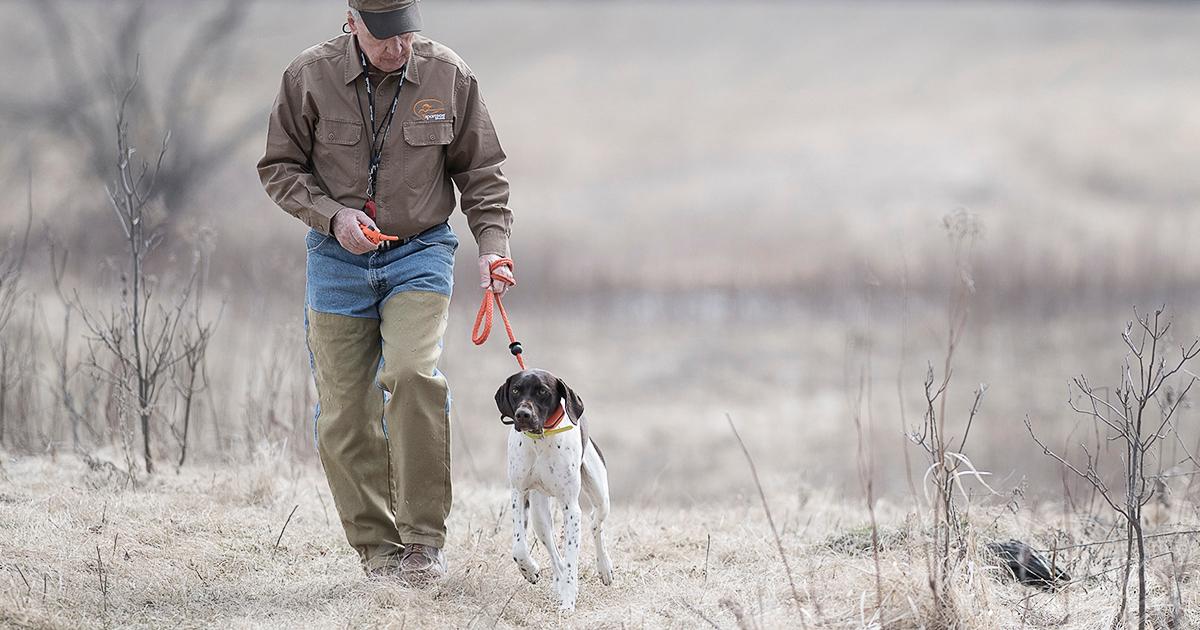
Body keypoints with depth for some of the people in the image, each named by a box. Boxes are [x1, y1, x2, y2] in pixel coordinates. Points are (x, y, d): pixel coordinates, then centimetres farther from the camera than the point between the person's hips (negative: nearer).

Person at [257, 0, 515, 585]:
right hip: (338, 258, 1)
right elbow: (279, 167, 2)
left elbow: (481, 170, 5)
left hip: (420, 252, -1)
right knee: (344, 411, -1)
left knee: (412, 374, -24)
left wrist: (493, 244, -7)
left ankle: (423, 537, -15)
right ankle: (377, 545, 13)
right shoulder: (310, 76, -6)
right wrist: (332, 214, -13)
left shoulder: (449, 76, -4)